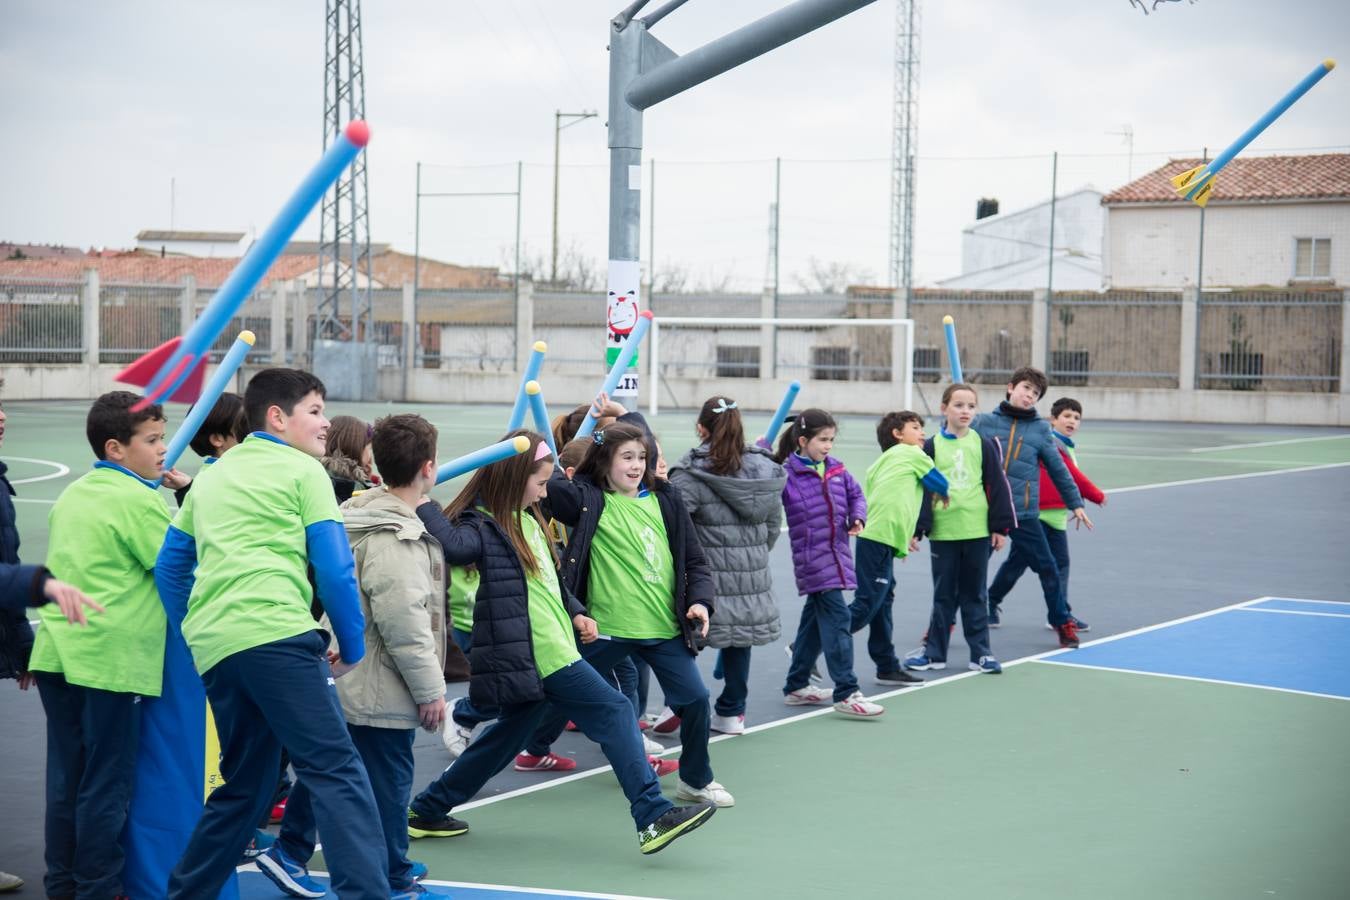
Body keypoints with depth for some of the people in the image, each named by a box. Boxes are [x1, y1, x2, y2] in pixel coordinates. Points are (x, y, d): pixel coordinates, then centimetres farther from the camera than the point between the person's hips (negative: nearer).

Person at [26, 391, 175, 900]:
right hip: (112, 658, -7)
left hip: (57, 652, 7)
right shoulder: (139, 500, -10)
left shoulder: (71, 495, 14)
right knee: (106, 783, 1)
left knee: (66, 777, 12)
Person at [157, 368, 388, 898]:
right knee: (336, 771, -12)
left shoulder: (212, 476, 25)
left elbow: (169, 567, 26)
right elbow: (335, 570, -2)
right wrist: (352, 647, 7)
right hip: (277, 635, -7)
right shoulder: (303, 471, 5)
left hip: (214, 645, 7)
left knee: (244, 784, 19)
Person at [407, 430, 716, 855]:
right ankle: (653, 817, -9)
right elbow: (452, 545, -36)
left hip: (534, 658, 10)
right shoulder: (483, 526, -14)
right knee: (614, 712, -9)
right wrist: (424, 508, -35)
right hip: (542, 656, -10)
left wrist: (575, 613, 14)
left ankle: (427, 810, 29)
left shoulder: (527, 519, 16)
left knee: (509, 734, 20)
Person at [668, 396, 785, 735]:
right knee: (740, 636, 15)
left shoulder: (692, 474, -14)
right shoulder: (766, 471, 5)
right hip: (753, 577, 5)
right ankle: (732, 713, 23)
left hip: (706, 573, -5)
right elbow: (773, 527, 13)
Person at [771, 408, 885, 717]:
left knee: (815, 619, 16)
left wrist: (858, 517, 3)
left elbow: (855, 494, 20)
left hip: (837, 554, 8)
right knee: (837, 619, -12)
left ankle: (796, 686, 29)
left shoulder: (836, 469, 8)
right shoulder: (786, 475, -12)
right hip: (812, 559, -8)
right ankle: (846, 693, -9)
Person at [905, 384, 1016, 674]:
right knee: (943, 594, 8)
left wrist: (1000, 527, 0)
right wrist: (917, 528, -4)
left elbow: (997, 487, 3)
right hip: (942, 531, 0)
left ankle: (981, 652, 15)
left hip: (977, 532, 0)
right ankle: (934, 652, 17)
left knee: (974, 595, 8)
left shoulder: (984, 446, 2)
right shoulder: (932, 447, 0)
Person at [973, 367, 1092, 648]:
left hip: (1023, 512, 1)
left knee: (1047, 567, 3)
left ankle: (1062, 623, 19)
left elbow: (1058, 469, 11)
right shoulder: (984, 422, 3)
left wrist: (1076, 503, 12)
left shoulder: (1040, 429, 5)